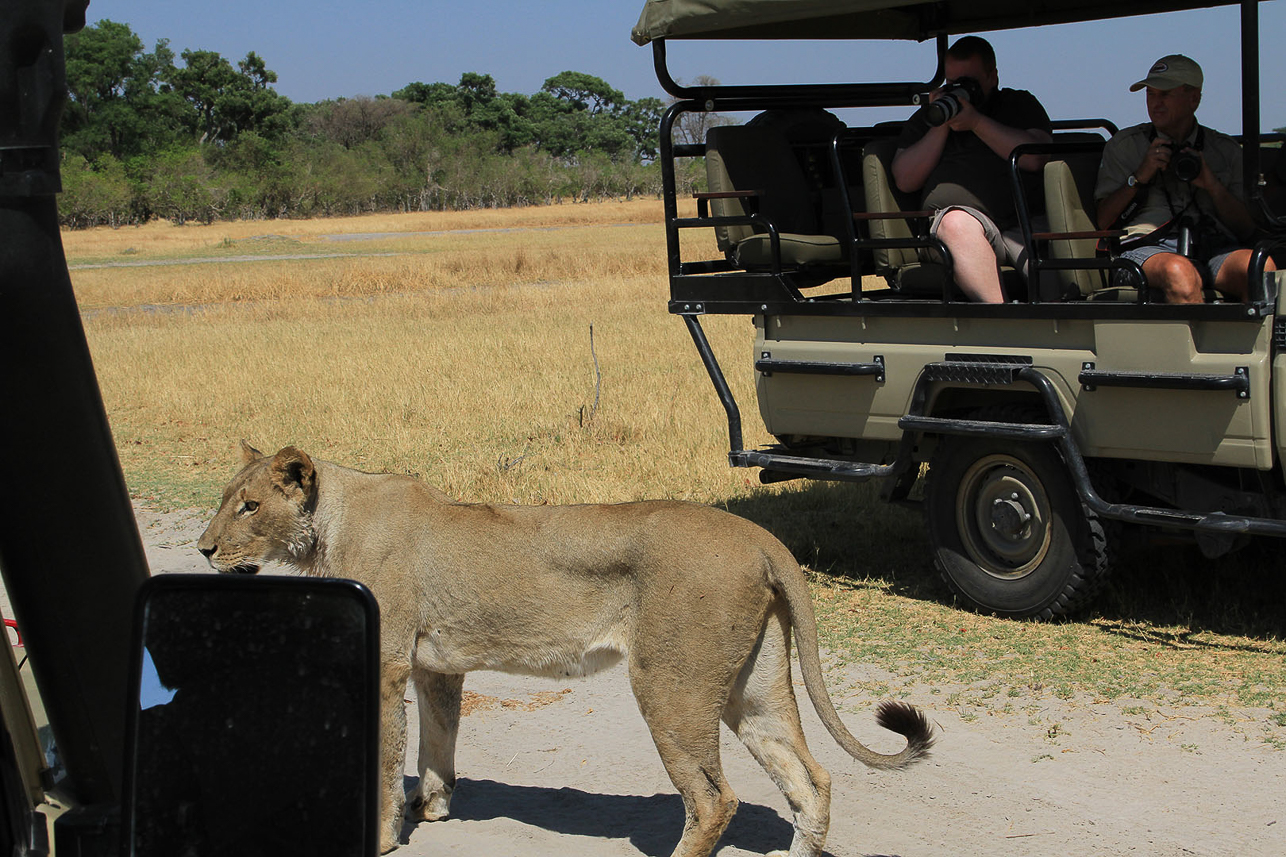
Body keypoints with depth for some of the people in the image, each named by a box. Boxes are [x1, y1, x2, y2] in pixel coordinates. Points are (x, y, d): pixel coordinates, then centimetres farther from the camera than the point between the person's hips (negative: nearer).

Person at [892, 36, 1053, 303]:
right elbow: (904, 181, 13)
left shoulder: (1020, 105, 23)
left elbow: (1035, 157, 2)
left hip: (1024, 221, 0)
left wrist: (976, 122, -1)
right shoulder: (926, 118, 27)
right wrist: (941, 126, 6)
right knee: (957, 222, -38)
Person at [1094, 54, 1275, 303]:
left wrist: (1212, 185, 1)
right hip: (1148, 247, -2)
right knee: (1179, 273, -40)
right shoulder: (1123, 145, 18)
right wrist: (1139, 177, 0)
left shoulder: (1226, 150, 22)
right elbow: (1102, 221, 12)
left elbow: (1246, 230, 16)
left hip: (1216, 247, 2)